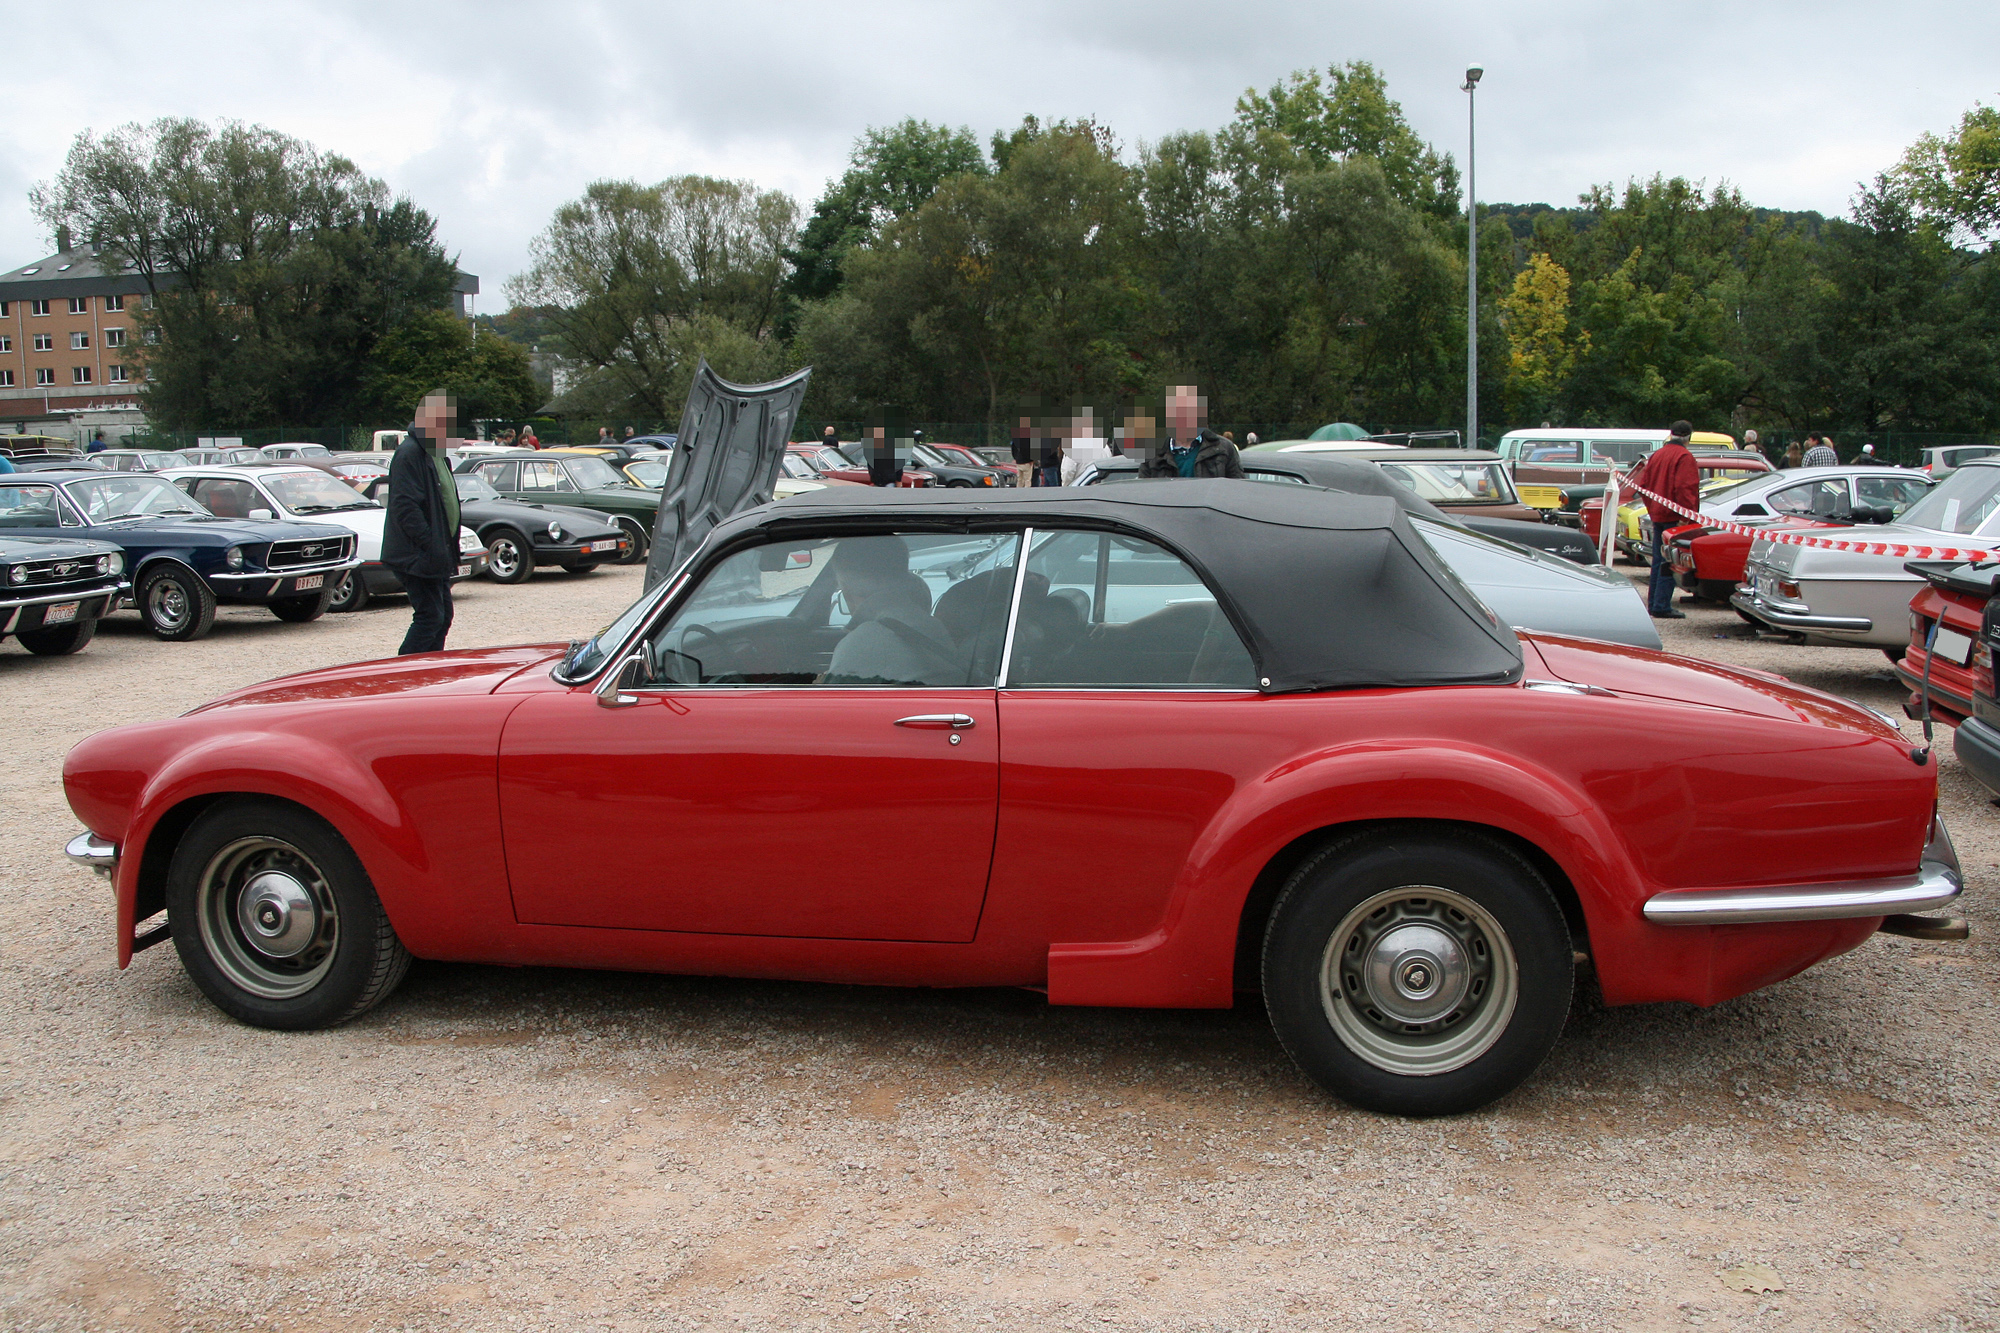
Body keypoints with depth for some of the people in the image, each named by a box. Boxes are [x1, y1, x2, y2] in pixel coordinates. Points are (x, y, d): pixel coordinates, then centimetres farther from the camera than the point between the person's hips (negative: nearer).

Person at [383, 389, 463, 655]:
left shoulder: (438, 455, 17)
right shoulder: (409, 454, -15)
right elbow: (405, 506, -22)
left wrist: (448, 553, 17)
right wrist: (430, 544, -26)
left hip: (436, 556, 10)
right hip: (417, 555, -10)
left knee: (443, 616, 11)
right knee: (430, 616, -12)